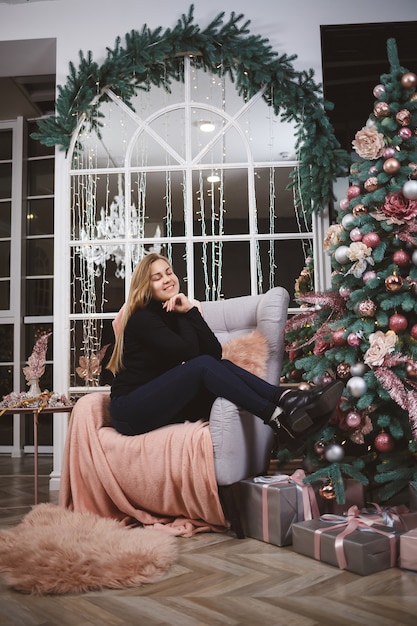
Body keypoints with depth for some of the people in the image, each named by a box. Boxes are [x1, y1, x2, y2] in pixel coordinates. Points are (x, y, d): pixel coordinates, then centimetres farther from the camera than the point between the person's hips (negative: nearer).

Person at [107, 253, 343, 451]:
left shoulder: (176, 311, 11)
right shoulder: (142, 318, -10)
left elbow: (215, 352, -3)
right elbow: (188, 353, -22)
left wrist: (190, 312, -10)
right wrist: (190, 312, -8)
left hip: (160, 403, 6)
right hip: (131, 411, -6)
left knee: (222, 365, -18)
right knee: (203, 365, -28)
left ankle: (287, 399, -33)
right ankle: (279, 419, -35)